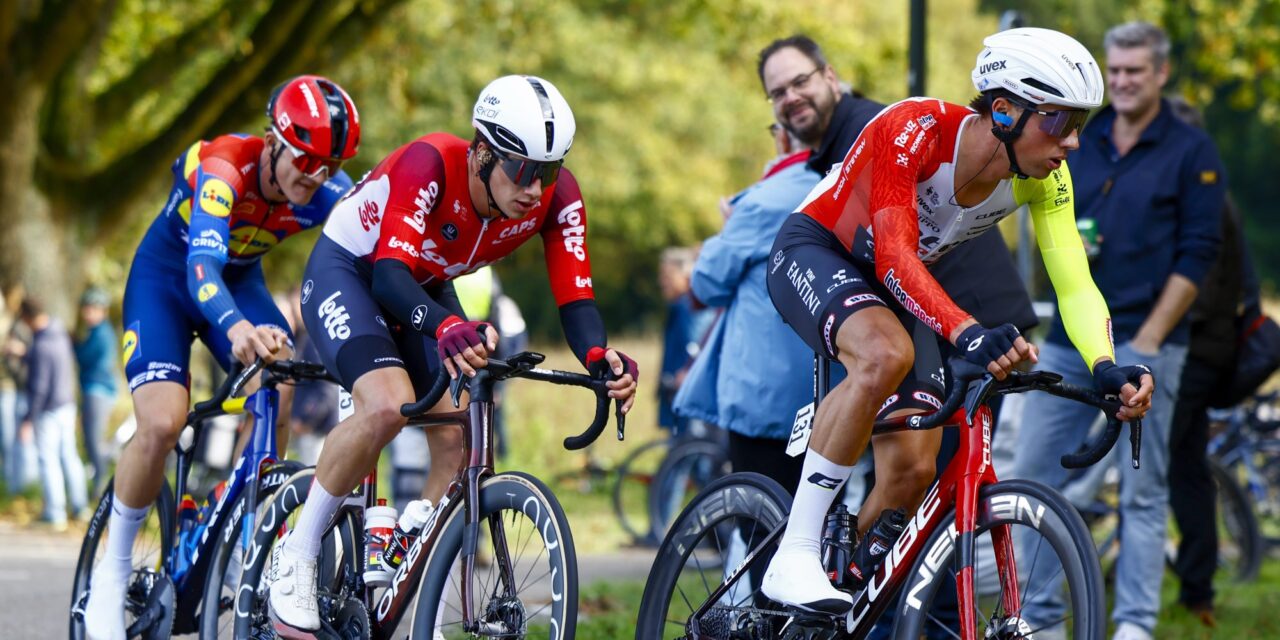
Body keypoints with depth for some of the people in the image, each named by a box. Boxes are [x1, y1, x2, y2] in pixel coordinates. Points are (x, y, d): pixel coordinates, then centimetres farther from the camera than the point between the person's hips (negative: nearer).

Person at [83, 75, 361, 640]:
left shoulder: (330, 193, -21)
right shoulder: (224, 169, -35)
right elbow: (203, 264, -50)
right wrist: (237, 329, -69)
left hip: (240, 282, 4)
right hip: (165, 279, -4)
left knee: (278, 395, -26)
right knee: (162, 423, -24)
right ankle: (112, 572, -5)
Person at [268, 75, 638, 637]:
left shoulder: (556, 197, -21)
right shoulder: (429, 164, -37)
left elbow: (573, 295, -23)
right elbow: (390, 273, -45)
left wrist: (599, 355, -45)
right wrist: (447, 328, -64)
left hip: (427, 290, 6)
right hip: (349, 270, -6)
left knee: (459, 441, -10)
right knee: (388, 405, -31)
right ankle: (296, 558, -14)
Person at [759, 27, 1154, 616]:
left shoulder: (1042, 178, -14)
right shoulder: (918, 129, -32)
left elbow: (1075, 284, -17)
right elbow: (894, 255, -41)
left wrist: (1107, 368, -38)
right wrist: (968, 334, -58)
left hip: (894, 288, 6)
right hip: (812, 254, -6)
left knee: (913, 469, -11)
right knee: (887, 353, -38)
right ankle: (794, 556, -32)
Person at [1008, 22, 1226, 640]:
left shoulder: (1192, 153, -1)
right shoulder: (1079, 143, 13)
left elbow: (1196, 256, -5)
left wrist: (1149, 338, -11)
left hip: (1141, 341, -5)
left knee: (1143, 491, -2)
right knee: (1030, 477, 3)